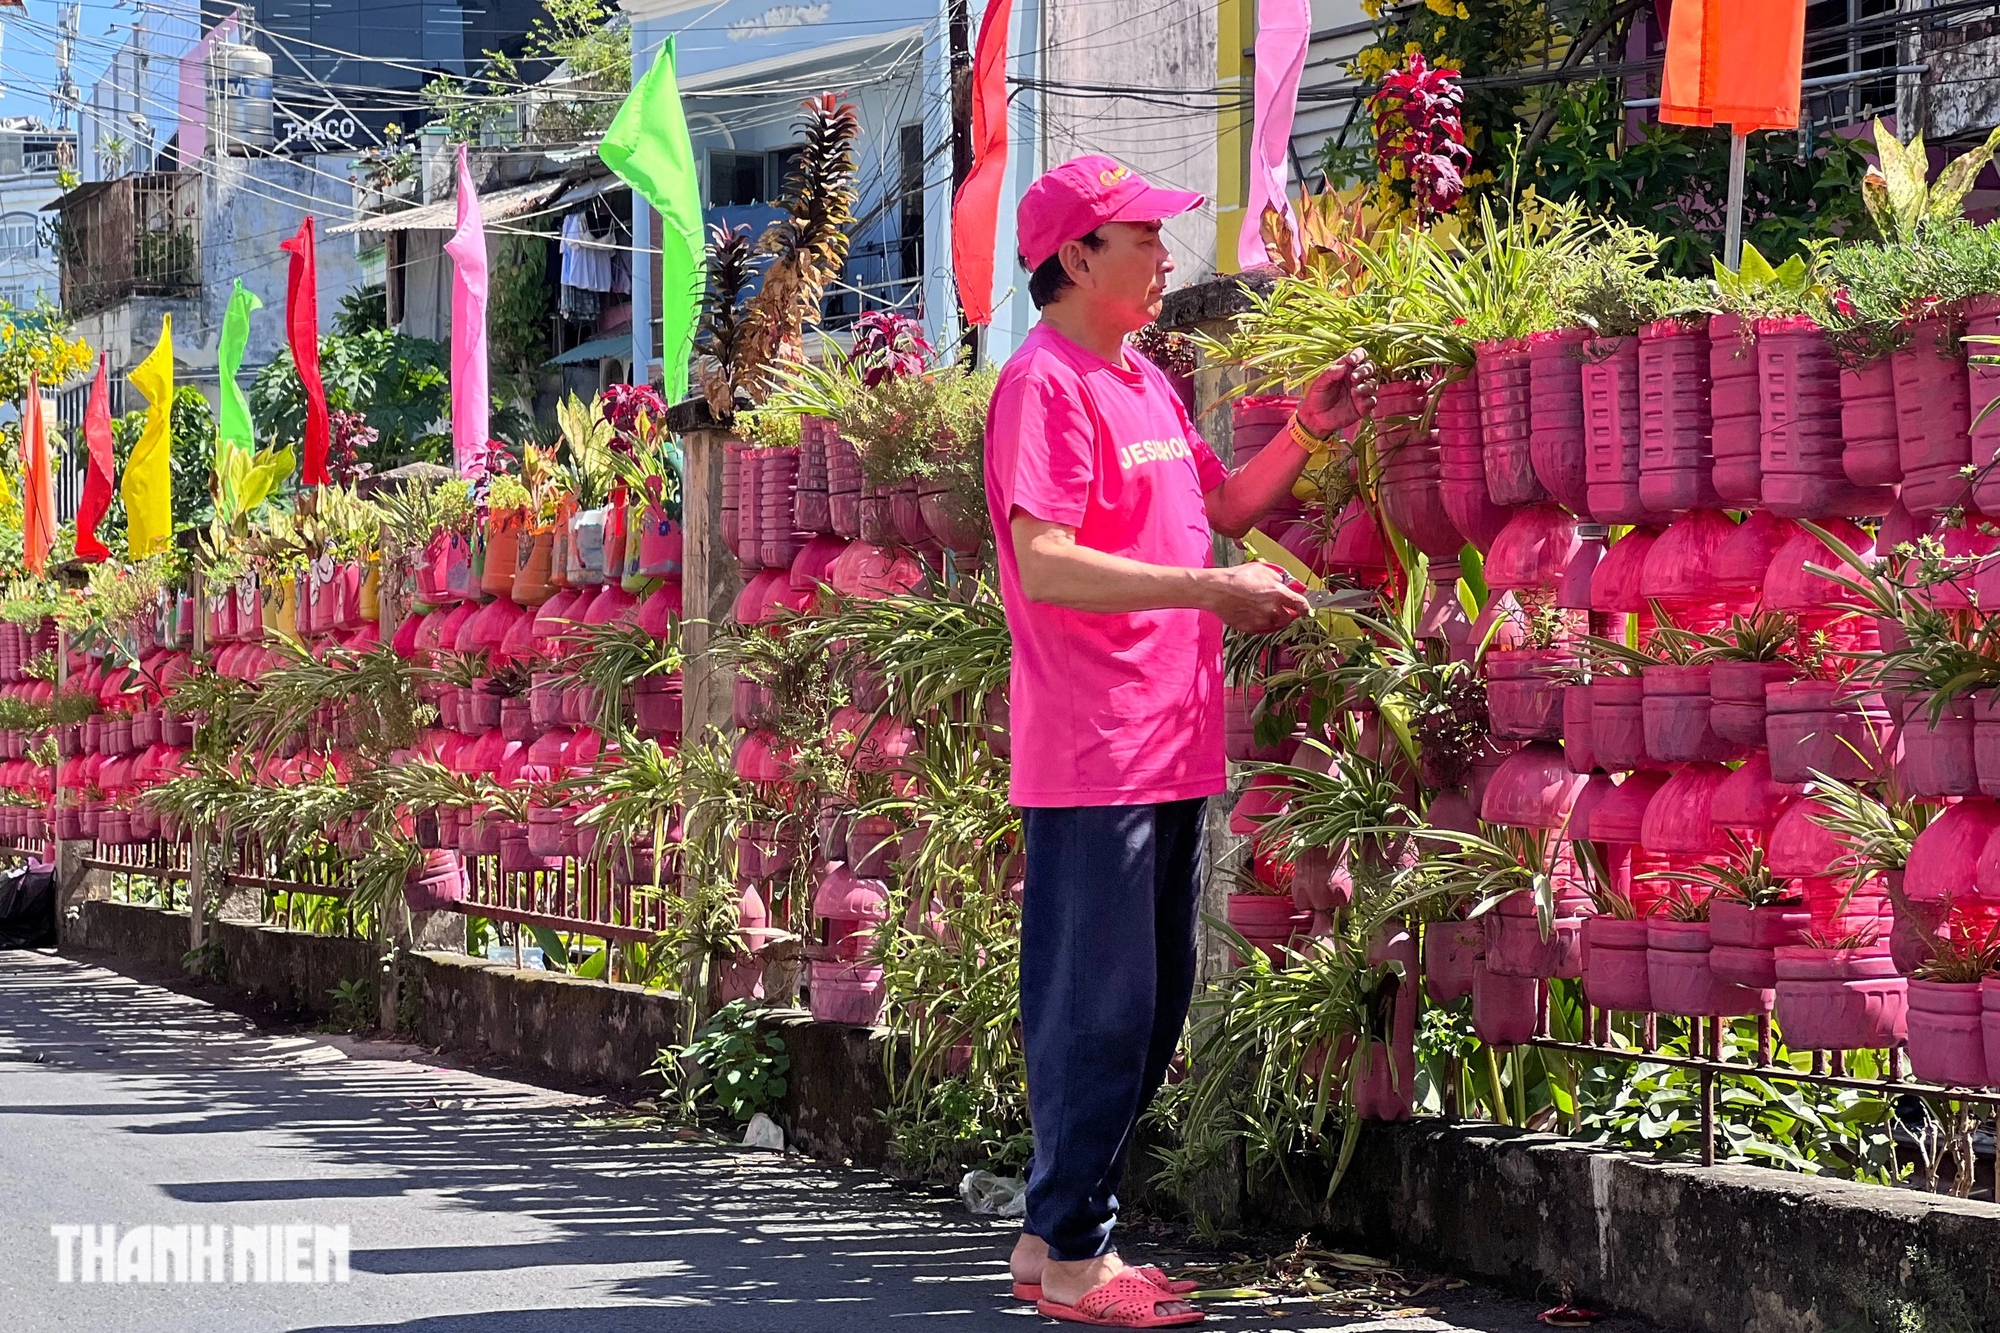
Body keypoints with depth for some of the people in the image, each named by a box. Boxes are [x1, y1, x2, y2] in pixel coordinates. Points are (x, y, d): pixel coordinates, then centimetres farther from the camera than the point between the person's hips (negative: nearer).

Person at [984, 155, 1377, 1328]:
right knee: (1100, 1010, -7)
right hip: (1093, 757, -10)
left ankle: (1063, 1233, 21)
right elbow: (1046, 565, -21)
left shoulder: (1145, 384, 18)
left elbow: (1223, 505, 27)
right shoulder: (1047, 384, -11)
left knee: (1153, 1009, 13)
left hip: (1171, 749, 10)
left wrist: (1306, 435, 11)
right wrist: (1209, 590, -24)